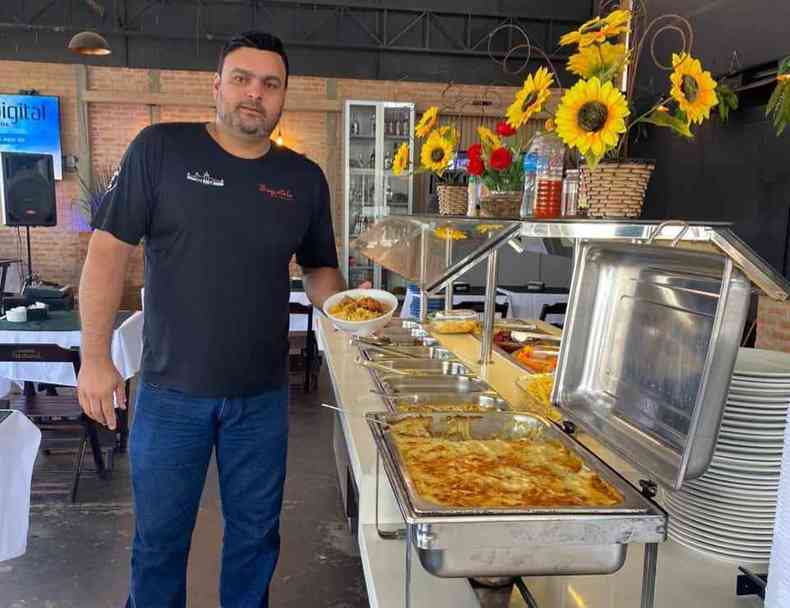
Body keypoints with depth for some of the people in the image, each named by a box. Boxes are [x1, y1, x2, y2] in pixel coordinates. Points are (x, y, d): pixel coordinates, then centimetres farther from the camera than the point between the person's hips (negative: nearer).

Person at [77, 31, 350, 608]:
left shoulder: (306, 179, 2)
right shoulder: (161, 148, -7)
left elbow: (319, 267, 12)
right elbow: (109, 249, -7)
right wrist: (96, 357, -10)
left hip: (263, 395, 3)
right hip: (172, 391, -2)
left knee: (254, 533, 18)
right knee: (160, 537, 15)